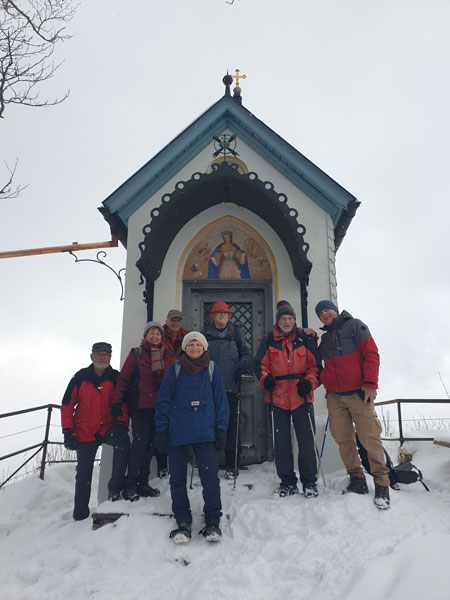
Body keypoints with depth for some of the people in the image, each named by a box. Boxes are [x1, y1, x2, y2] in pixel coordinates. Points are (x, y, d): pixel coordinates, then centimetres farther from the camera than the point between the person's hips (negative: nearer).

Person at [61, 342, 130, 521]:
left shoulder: (115, 378, 1)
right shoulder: (81, 377, 1)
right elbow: (67, 404, 2)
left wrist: (122, 423, -14)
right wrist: (68, 431, -6)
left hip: (108, 428, -1)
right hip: (84, 432, 1)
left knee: (122, 440, -33)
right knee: (83, 474, 6)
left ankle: (115, 488, -24)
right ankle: (80, 515, 23)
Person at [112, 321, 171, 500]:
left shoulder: (167, 356, 11)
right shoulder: (136, 354, 2)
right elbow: (123, 378, -1)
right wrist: (117, 400, -9)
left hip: (159, 406, 4)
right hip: (140, 405, -4)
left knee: (150, 443, 8)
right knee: (140, 441, -10)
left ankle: (143, 483, 17)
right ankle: (130, 484, -2)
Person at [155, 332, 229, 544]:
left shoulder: (211, 369, 9)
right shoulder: (175, 369, 7)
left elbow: (220, 400, 10)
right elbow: (163, 401, 8)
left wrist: (221, 428, 4)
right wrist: (161, 429, 1)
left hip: (205, 431, 0)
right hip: (177, 432, 1)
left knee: (210, 476, -7)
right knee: (178, 478, 4)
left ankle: (212, 522, 8)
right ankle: (183, 522, 18)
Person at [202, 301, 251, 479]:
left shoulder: (236, 333, 11)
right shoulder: (205, 335, 12)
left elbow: (246, 354, 12)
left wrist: (243, 364, -8)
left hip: (231, 387, -1)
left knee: (232, 426, 0)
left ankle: (232, 465, 9)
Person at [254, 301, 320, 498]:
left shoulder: (305, 339, 6)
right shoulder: (268, 340, 6)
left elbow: (315, 365, 7)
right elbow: (260, 363, 8)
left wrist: (309, 382, -9)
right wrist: (265, 378, -11)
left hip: (302, 397, -1)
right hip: (278, 398, 1)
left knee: (306, 441, 2)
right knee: (282, 442, 7)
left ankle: (309, 481, 17)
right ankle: (287, 481, 21)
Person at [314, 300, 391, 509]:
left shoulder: (355, 326, 3)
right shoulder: (325, 338, 21)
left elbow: (371, 354, -5)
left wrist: (370, 384, -13)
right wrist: (324, 381, 7)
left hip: (358, 393, -5)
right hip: (334, 396, 6)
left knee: (370, 437, -7)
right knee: (343, 440, 4)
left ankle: (382, 485, 3)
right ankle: (357, 481, 17)